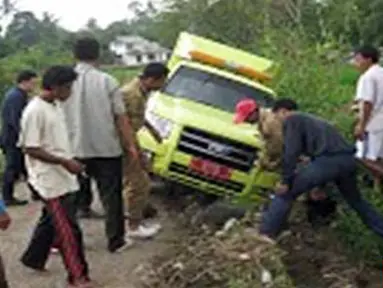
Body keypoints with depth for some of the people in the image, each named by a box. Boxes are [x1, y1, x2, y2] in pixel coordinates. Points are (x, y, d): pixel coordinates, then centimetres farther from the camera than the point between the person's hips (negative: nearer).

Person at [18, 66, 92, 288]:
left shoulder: (56, 105, 9)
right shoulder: (35, 111, -20)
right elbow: (30, 149, -20)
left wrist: (69, 162, 16)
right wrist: (64, 162, -22)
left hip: (63, 177, 9)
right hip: (50, 180, -9)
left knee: (51, 221, 20)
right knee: (68, 229, -5)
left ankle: (33, 258, 38)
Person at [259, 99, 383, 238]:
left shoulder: (291, 120, 11)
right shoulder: (310, 119, 37)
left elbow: (291, 152, -5)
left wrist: (286, 181, -4)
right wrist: (320, 186, 45)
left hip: (328, 160, -8)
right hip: (349, 159, 8)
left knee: (285, 193, 1)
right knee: (355, 200, 32)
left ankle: (265, 234, -4)